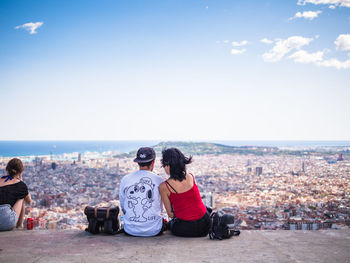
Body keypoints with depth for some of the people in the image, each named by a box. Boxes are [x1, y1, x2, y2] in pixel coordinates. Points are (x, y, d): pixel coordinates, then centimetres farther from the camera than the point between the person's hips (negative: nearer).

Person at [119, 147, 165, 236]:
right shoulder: (160, 181, -5)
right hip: (154, 231, -1)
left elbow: (123, 207, 9)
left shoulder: (125, 179, -3)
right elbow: (160, 208, 8)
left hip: (130, 230, 1)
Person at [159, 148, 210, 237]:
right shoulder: (191, 177, -3)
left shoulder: (164, 187, -13)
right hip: (205, 224, 3)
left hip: (185, 230, -3)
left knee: (170, 223, 32)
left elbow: (170, 214, -4)